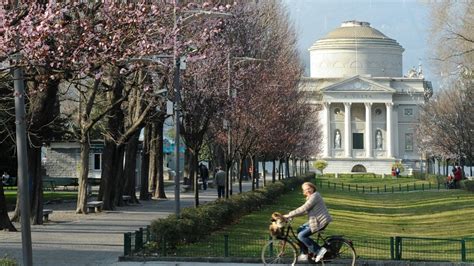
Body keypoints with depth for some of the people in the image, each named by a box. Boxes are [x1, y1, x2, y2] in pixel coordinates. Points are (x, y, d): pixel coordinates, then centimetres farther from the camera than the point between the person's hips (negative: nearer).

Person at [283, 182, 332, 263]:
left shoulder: (314, 197, -17)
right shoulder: (310, 197, 16)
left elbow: (303, 209, -22)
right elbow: (304, 210, 16)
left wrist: (289, 215, -17)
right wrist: (290, 215, 6)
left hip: (320, 222, -11)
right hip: (315, 220, 11)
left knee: (301, 236, -12)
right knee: (300, 230, 12)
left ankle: (320, 251, -8)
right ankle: (304, 254, 13)